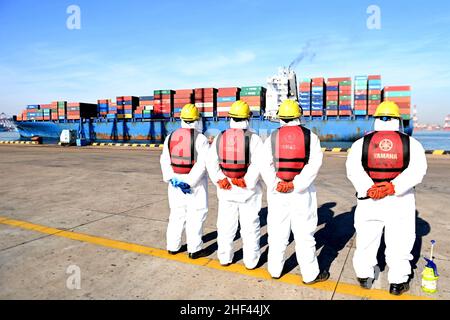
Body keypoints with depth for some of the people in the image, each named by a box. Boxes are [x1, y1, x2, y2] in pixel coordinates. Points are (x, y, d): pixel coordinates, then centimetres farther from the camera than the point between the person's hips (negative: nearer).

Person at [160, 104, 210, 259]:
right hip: (196, 182, -5)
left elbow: (165, 160, -1)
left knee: (177, 213, 16)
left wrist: (171, 178, -6)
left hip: (175, 180, 5)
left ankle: (173, 246, 25)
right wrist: (190, 182, -19)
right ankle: (194, 249, 11)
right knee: (195, 215, 5)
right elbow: (202, 163, -19)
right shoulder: (200, 138, -11)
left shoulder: (171, 136, 4)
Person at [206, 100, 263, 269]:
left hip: (226, 189, 3)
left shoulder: (219, 138, 1)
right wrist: (248, 182, -13)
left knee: (226, 224, 14)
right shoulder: (254, 138, -10)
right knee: (249, 225, 9)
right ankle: (251, 260, 20)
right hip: (248, 190, -3)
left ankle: (224, 257, 27)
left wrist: (220, 180, -6)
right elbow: (258, 164, -19)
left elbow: (211, 163, -6)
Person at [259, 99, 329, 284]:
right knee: (304, 234, 6)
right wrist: (296, 184, -16)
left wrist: (276, 184, -12)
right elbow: (314, 164, -14)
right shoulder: (310, 136, -1)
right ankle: (310, 274, 18)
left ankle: (275, 270, 26)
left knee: (277, 232, 12)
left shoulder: (273, 137, 1)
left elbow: (264, 165, -9)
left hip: (277, 191, 2)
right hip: (302, 192, -1)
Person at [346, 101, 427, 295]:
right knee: (399, 242, 12)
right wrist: (393, 187, -20)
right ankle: (398, 283, 23)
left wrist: (369, 189, -19)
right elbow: (417, 170, -12)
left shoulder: (362, 142, 2)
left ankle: (364, 277, 27)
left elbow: (353, 169, -11)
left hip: (369, 200, 1)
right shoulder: (411, 143, 2)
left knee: (366, 239, 13)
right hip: (400, 201, 0)